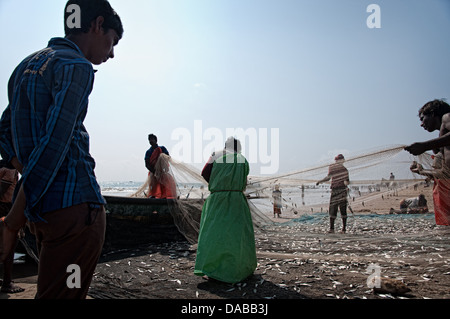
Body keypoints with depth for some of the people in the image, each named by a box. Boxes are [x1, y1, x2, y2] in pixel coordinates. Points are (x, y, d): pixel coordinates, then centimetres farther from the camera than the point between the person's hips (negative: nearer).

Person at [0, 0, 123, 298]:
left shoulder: (27, 66, 19)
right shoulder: (76, 66, -10)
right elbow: (53, 146, -19)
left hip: (43, 207, 9)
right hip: (75, 205, -9)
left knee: (51, 289, 21)